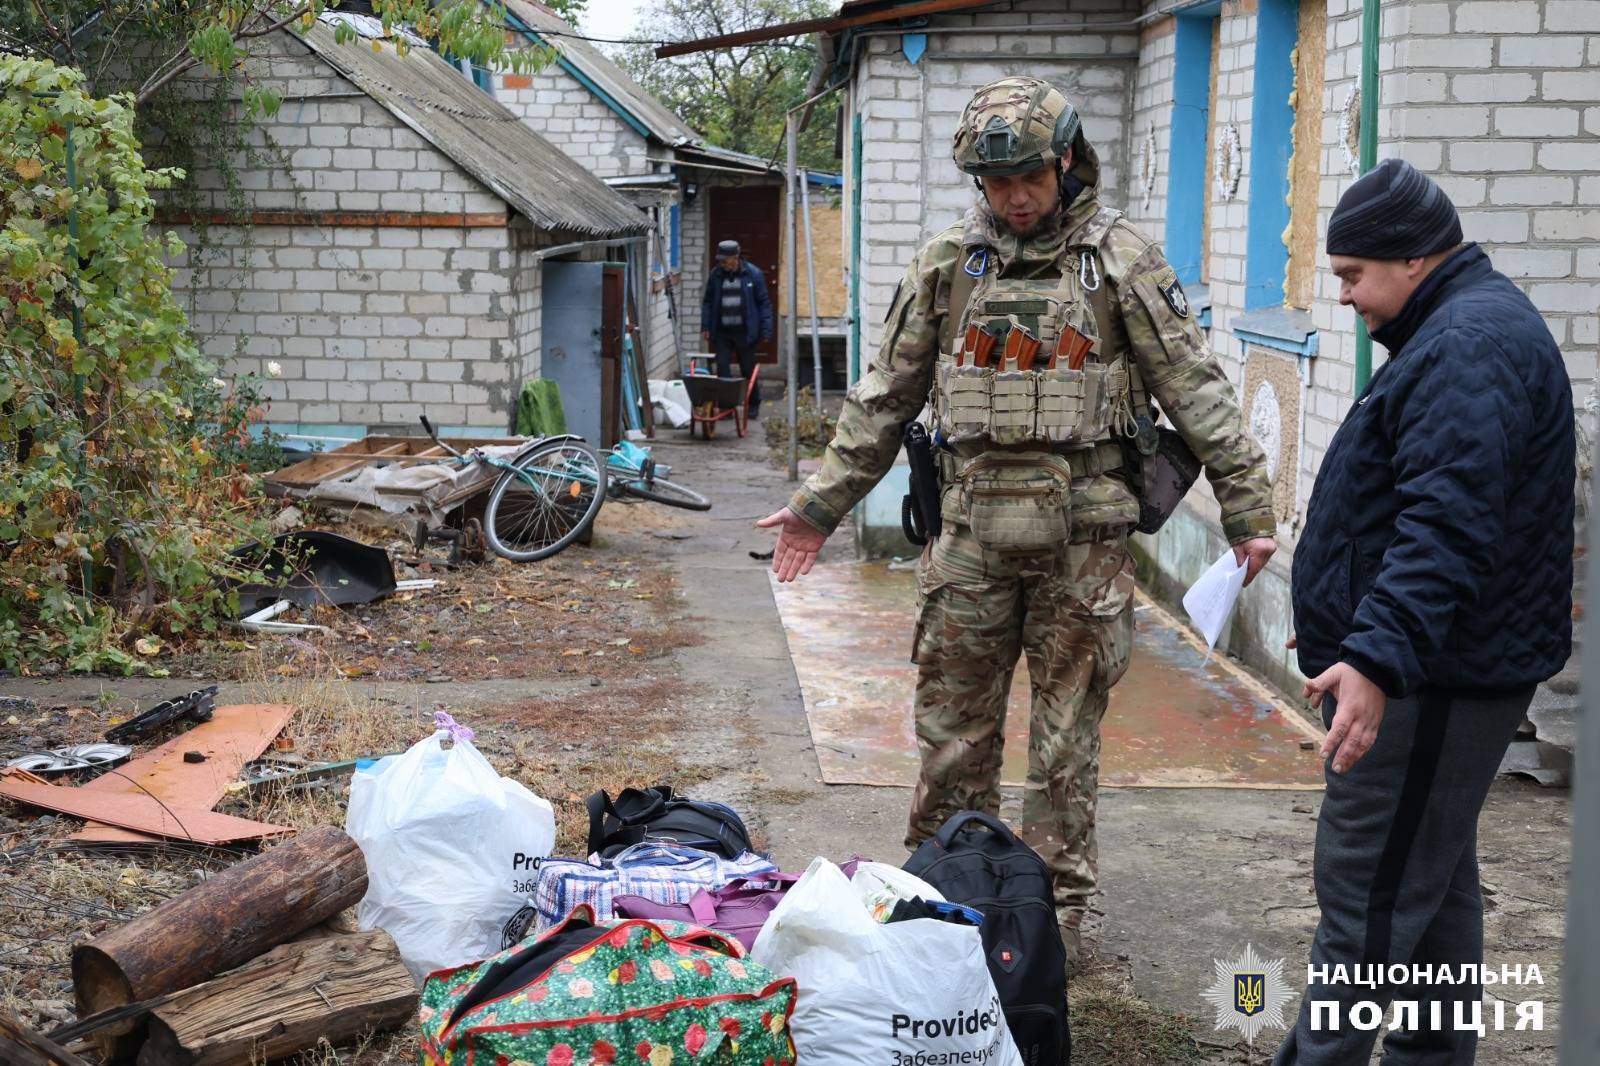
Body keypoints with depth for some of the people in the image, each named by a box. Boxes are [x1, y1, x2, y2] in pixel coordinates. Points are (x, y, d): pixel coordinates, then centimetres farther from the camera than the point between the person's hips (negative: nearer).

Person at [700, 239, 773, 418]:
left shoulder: (753, 274, -6)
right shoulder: (716, 274, 2)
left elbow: (764, 303, -4)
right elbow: (707, 302, 9)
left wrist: (766, 330, -8)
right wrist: (705, 327, 2)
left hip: (744, 331, -2)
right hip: (722, 331, 2)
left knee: (748, 370, 8)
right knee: (722, 369, -3)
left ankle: (753, 405, 24)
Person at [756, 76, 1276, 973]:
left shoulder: (1123, 260, -2)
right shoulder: (947, 263, 7)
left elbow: (1198, 390, -2)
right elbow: (885, 398, 12)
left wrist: (1248, 510, -6)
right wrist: (819, 506, 11)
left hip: (1083, 534, -2)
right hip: (973, 535, 3)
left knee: (1068, 737, 6)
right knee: (953, 724, 9)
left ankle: (1057, 912, 19)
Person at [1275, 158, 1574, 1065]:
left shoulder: (1471, 344, -18)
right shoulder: (1468, 328, 17)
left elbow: (1448, 524, -30)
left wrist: (1377, 654, -37)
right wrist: (1348, 621, 30)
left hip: (1432, 681, -11)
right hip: (1443, 668, 11)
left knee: (1366, 895, -6)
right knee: (1435, 884, 18)